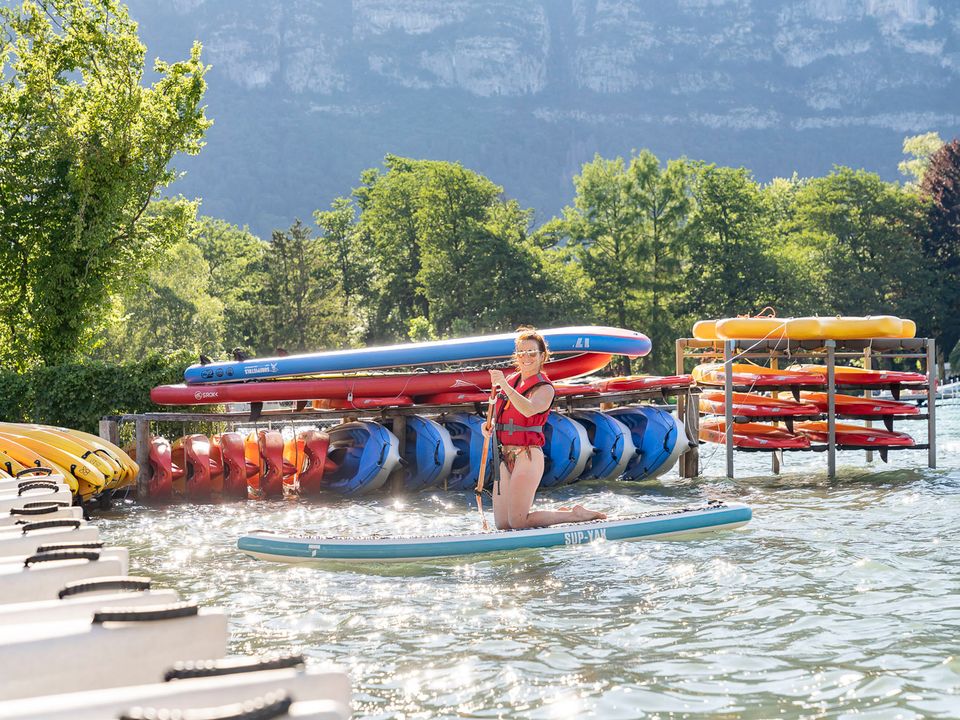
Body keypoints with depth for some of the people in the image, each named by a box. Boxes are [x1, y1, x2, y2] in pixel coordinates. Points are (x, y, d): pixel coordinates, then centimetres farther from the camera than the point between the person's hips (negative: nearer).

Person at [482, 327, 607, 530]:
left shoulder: (544, 388, -8)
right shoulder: (511, 380, 13)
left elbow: (529, 410, -30)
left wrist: (505, 386, -38)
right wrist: (489, 426, 2)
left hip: (527, 457, -7)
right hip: (505, 455, 7)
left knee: (518, 523, -9)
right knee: (502, 525, 6)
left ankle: (577, 515, 7)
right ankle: (561, 514, 23)